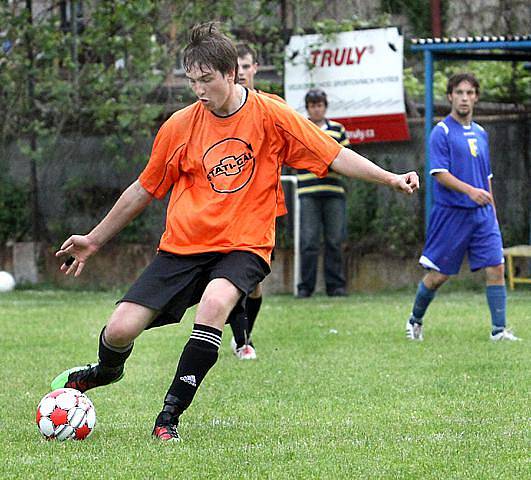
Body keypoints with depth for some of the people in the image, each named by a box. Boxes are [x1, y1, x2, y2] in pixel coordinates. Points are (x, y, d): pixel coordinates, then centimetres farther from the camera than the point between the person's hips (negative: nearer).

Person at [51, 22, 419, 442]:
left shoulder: (270, 115, -4)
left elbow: (336, 156, 0)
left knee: (215, 302, -35)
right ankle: (107, 371, 30)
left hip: (244, 247, -2)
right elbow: (145, 190, 15)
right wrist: (94, 240, 20)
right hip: (183, 246, 2)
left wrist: (391, 179, -11)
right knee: (120, 330, -11)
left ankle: (170, 416, -24)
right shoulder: (179, 127, 2)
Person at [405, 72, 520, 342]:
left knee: (496, 269, -7)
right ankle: (415, 321, 25)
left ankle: (499, 330, -6)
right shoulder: (442, 132, -7)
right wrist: (470, 190, -29)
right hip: (451, 214, -5)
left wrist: (492, 213, 18)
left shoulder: (480, 134, 14)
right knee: (438, 276, 3)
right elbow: (440, 174, -15)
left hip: (482, 214, 5)